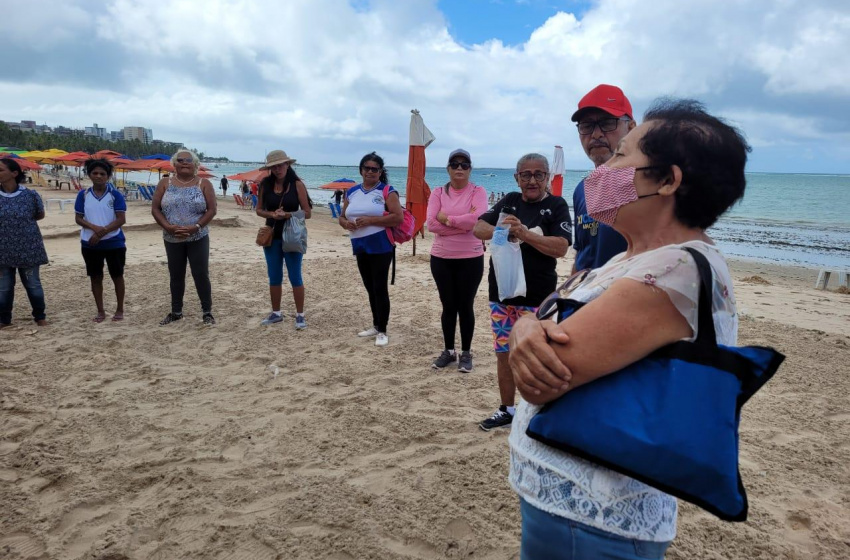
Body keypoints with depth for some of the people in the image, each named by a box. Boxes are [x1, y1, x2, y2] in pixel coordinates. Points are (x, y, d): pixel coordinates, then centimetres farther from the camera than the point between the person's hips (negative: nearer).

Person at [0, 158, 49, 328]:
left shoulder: (30, 195, -6)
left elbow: (40, 215, 8)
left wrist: (24, 221, -2)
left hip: (28, 248, -2)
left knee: (33, 283, 10)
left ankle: (40, 316, 23)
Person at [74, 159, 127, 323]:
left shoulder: (115, 194, -6)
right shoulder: (83, 194, 2)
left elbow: (121, 219, -11)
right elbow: (78, 218, 1)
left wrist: (102, 233, -19)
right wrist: (95, 228, -18)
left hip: (114, 243, -3)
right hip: (90, 244, 3)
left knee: (117, 276, 7)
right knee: (95, 277, 10)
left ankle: (120, 310, 19)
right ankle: (100, 311, 21)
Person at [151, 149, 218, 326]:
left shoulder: (203, 184, -1)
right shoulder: (165, 183, 4)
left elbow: (211, 209, -6)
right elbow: (155, 209, 2)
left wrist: (195, 227, -18)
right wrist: (168, 227, -14)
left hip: (198, 238, -2)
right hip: (172, 239, 3)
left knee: (201, 275, -3)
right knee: (176, 276, 12)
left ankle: (207, 312, 8)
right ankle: (176, 312, 24)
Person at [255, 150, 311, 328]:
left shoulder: (297, 184, -7)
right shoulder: (265, 184, 2)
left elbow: (307, 212, -5)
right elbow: (259, 210, 8)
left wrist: (288, 215, -21)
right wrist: (272, 214, -12)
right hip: (271, 236, 4)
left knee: (295, 277, 0)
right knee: (274, 277, 11)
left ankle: (300, 315, 10)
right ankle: (276, 313, 24)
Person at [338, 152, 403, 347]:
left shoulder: (387, 191, -6)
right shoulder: (352, 192, 12)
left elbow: (398, 217, -17)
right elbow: (342, 216, 19)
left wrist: (370, 220, -21)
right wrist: (346, 223, -7)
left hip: (381, 247, -6)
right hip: (360, 247, 7)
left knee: (380, 288, -4)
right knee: (370, 288, 15)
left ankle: (382, 330, 4)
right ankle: (376, 325, 28)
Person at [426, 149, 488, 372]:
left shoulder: (478, 192, -4)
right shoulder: (438, 193, 2)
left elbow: (476, 219, -21)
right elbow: (432, 224, -11)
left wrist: (447, 218, -12)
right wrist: (463, 222, -15)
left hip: (470, 258, -2)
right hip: (441, 258, 3)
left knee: (465, 306, 6)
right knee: (448, 306, 12)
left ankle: (466, 353, 20)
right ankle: (448, 350, 25)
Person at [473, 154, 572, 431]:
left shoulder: (557, 205, -5)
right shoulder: (509, 201, 9)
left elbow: (561, 248, -16)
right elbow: (478, 229, 3)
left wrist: (524, 233, -25)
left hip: (536, 297, -5)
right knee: (504, 354, 14)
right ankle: (506, 409, 30)